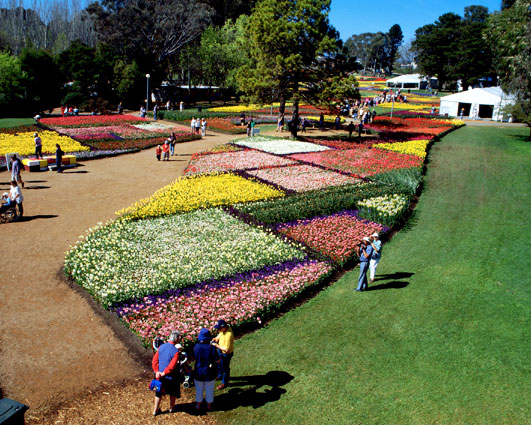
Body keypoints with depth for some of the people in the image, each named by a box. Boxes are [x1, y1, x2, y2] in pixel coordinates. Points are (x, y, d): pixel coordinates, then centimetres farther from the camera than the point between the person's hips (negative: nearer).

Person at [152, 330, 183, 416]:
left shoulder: (161, 347, -6)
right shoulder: (175, 351, -25)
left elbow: (155, 360, -8)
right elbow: (172, 366, -29)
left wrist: (157, 371, -14)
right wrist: (163, 373, -18)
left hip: (160, 375, 5)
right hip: (171, 377, -5)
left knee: (159, 392, 23)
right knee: (173, 393, 22)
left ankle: (155, 410, 32)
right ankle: (172, 408, 39)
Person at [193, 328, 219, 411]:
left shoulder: (196, 347, -18)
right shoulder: (212, 348, -24)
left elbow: (195, 357, -1)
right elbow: (217, 360, -15)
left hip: (199, 373, 1)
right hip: (210, 373, -1)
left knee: (199, 390, 23)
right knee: (209, 391, 20)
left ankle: (198, 406, 39)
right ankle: (209, 406, 37)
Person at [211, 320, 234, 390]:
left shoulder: (228, 335, -40)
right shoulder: (224, 328, -14)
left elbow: (226, 349, -34)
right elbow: (220, 334, 10)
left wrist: (217, 346, -28)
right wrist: (216, 338, -10)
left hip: (226, 353, -9)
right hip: (220, 350, 9)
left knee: (225, 368, 14)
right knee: (219, 363, 31)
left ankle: (224, 383, 38)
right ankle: (220, 375, 60)